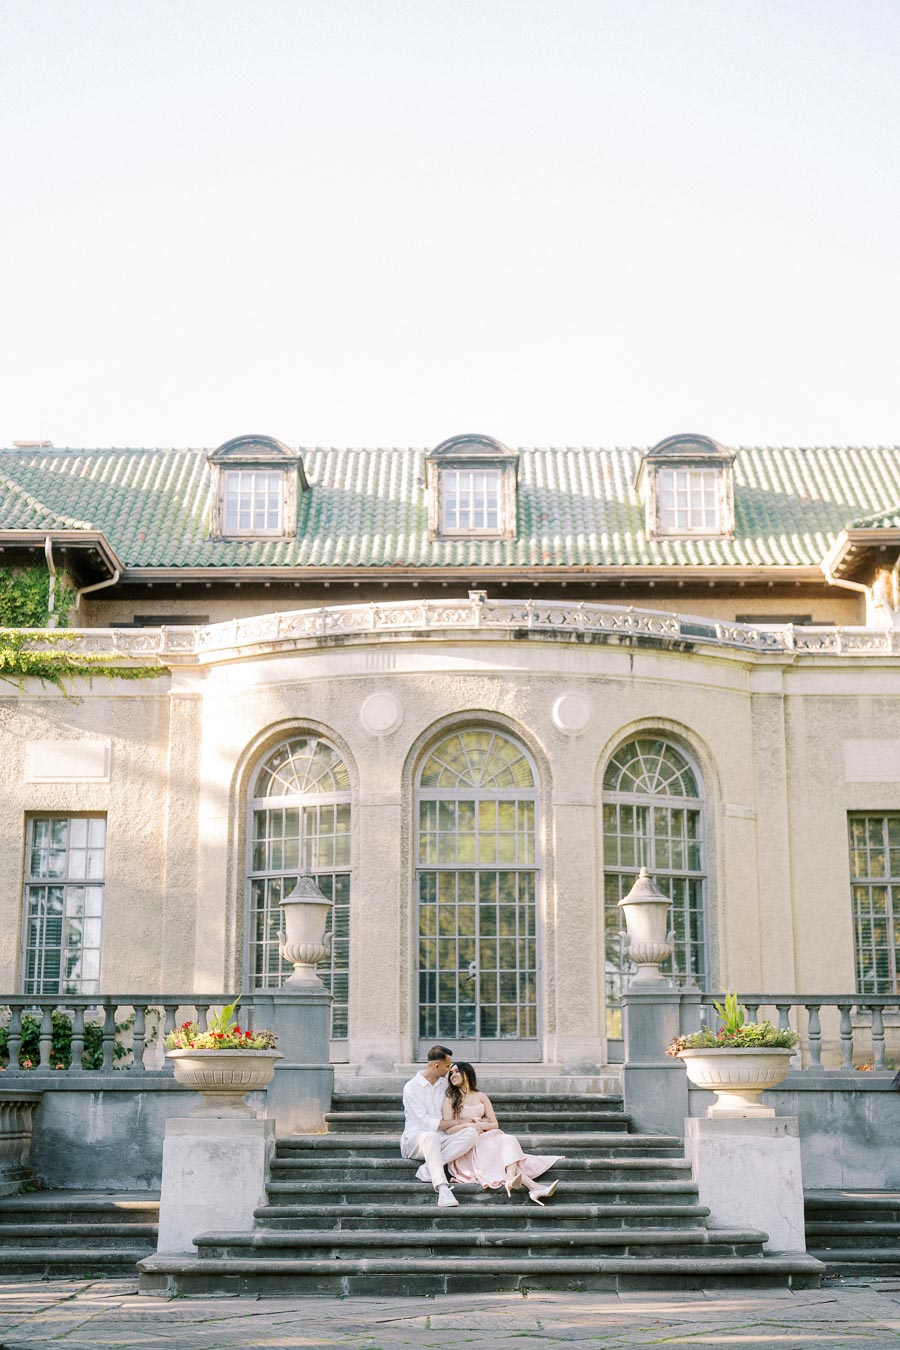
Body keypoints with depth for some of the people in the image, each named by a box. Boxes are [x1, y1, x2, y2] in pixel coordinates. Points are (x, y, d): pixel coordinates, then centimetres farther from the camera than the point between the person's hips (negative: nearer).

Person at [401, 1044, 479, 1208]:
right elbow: (426, 1122, -13)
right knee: (430, 1136, -41)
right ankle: (442, 1188, -50)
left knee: (471, 1133, -23)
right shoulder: (411, 1088, -6)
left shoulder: (444, 1084, 15)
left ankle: (429, 1168, -29)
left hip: (440, 1139, 6)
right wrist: (455, 1122, -8)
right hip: (415, 1138, -6)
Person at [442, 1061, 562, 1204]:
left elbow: (495, 1124, 14)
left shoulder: (481, 1097, 19)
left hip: (486, 1138, 4)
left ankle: (511, 1181, -57)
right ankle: (533, 1187, -50)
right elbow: (448, 1128, -2)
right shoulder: (450, 1100, 9)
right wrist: (472, 1125, -10)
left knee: (508, 1140, -29)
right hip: (465, 1149, -4)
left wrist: (481, 1124, -7)